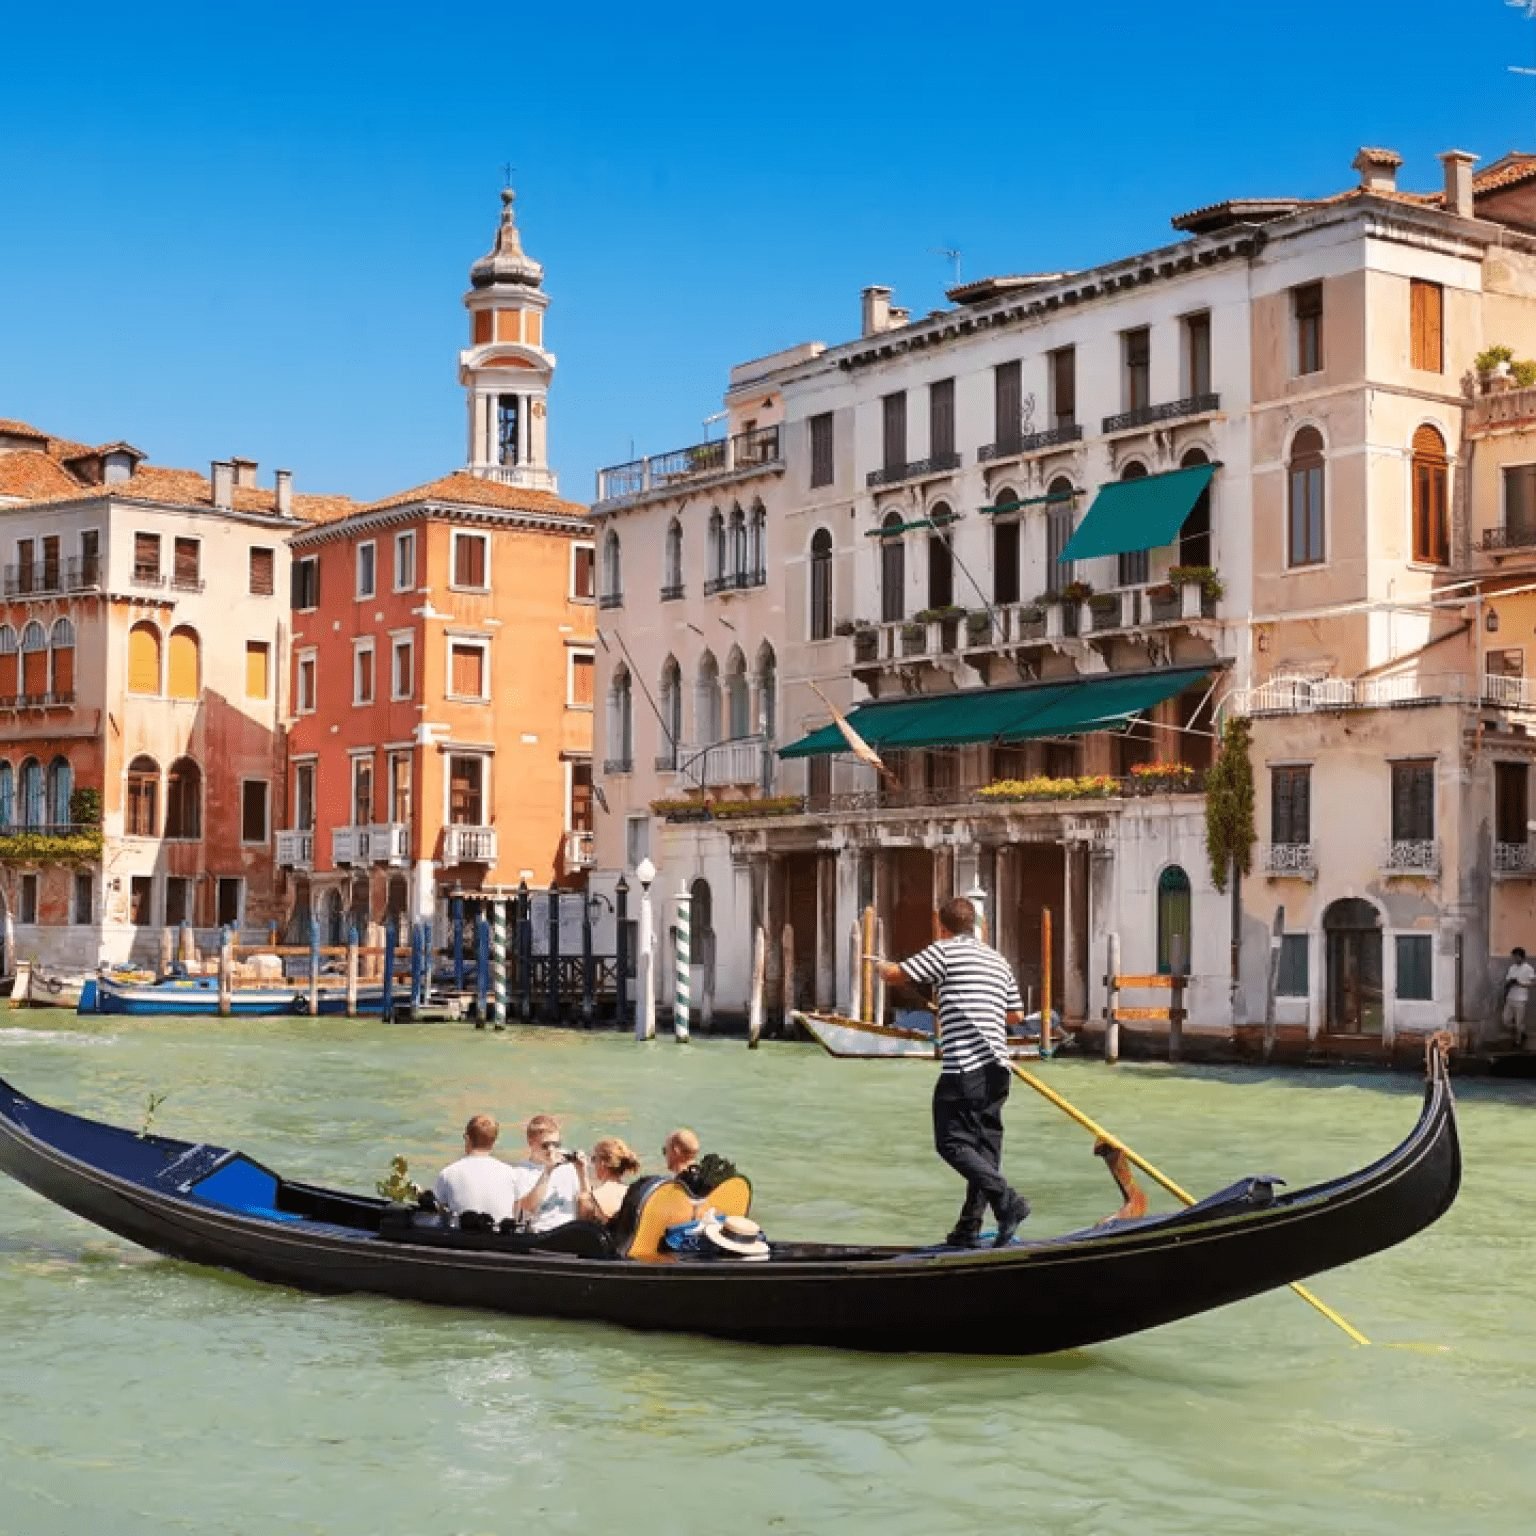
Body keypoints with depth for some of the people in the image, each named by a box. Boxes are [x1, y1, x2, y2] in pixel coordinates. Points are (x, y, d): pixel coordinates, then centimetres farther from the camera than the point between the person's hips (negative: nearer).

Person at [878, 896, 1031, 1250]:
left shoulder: (945, 951, -4)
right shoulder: (998, 961, 18)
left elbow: (895, 975, -1)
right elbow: (1016, 1015, 23)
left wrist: (883, 966, 21)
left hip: (964, 1068, -8)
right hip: (997, 1067, 8)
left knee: (952, 1144, -4)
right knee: (984, 1148, 9)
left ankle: (1006, 1200, -19)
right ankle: (969, 1230, 12)